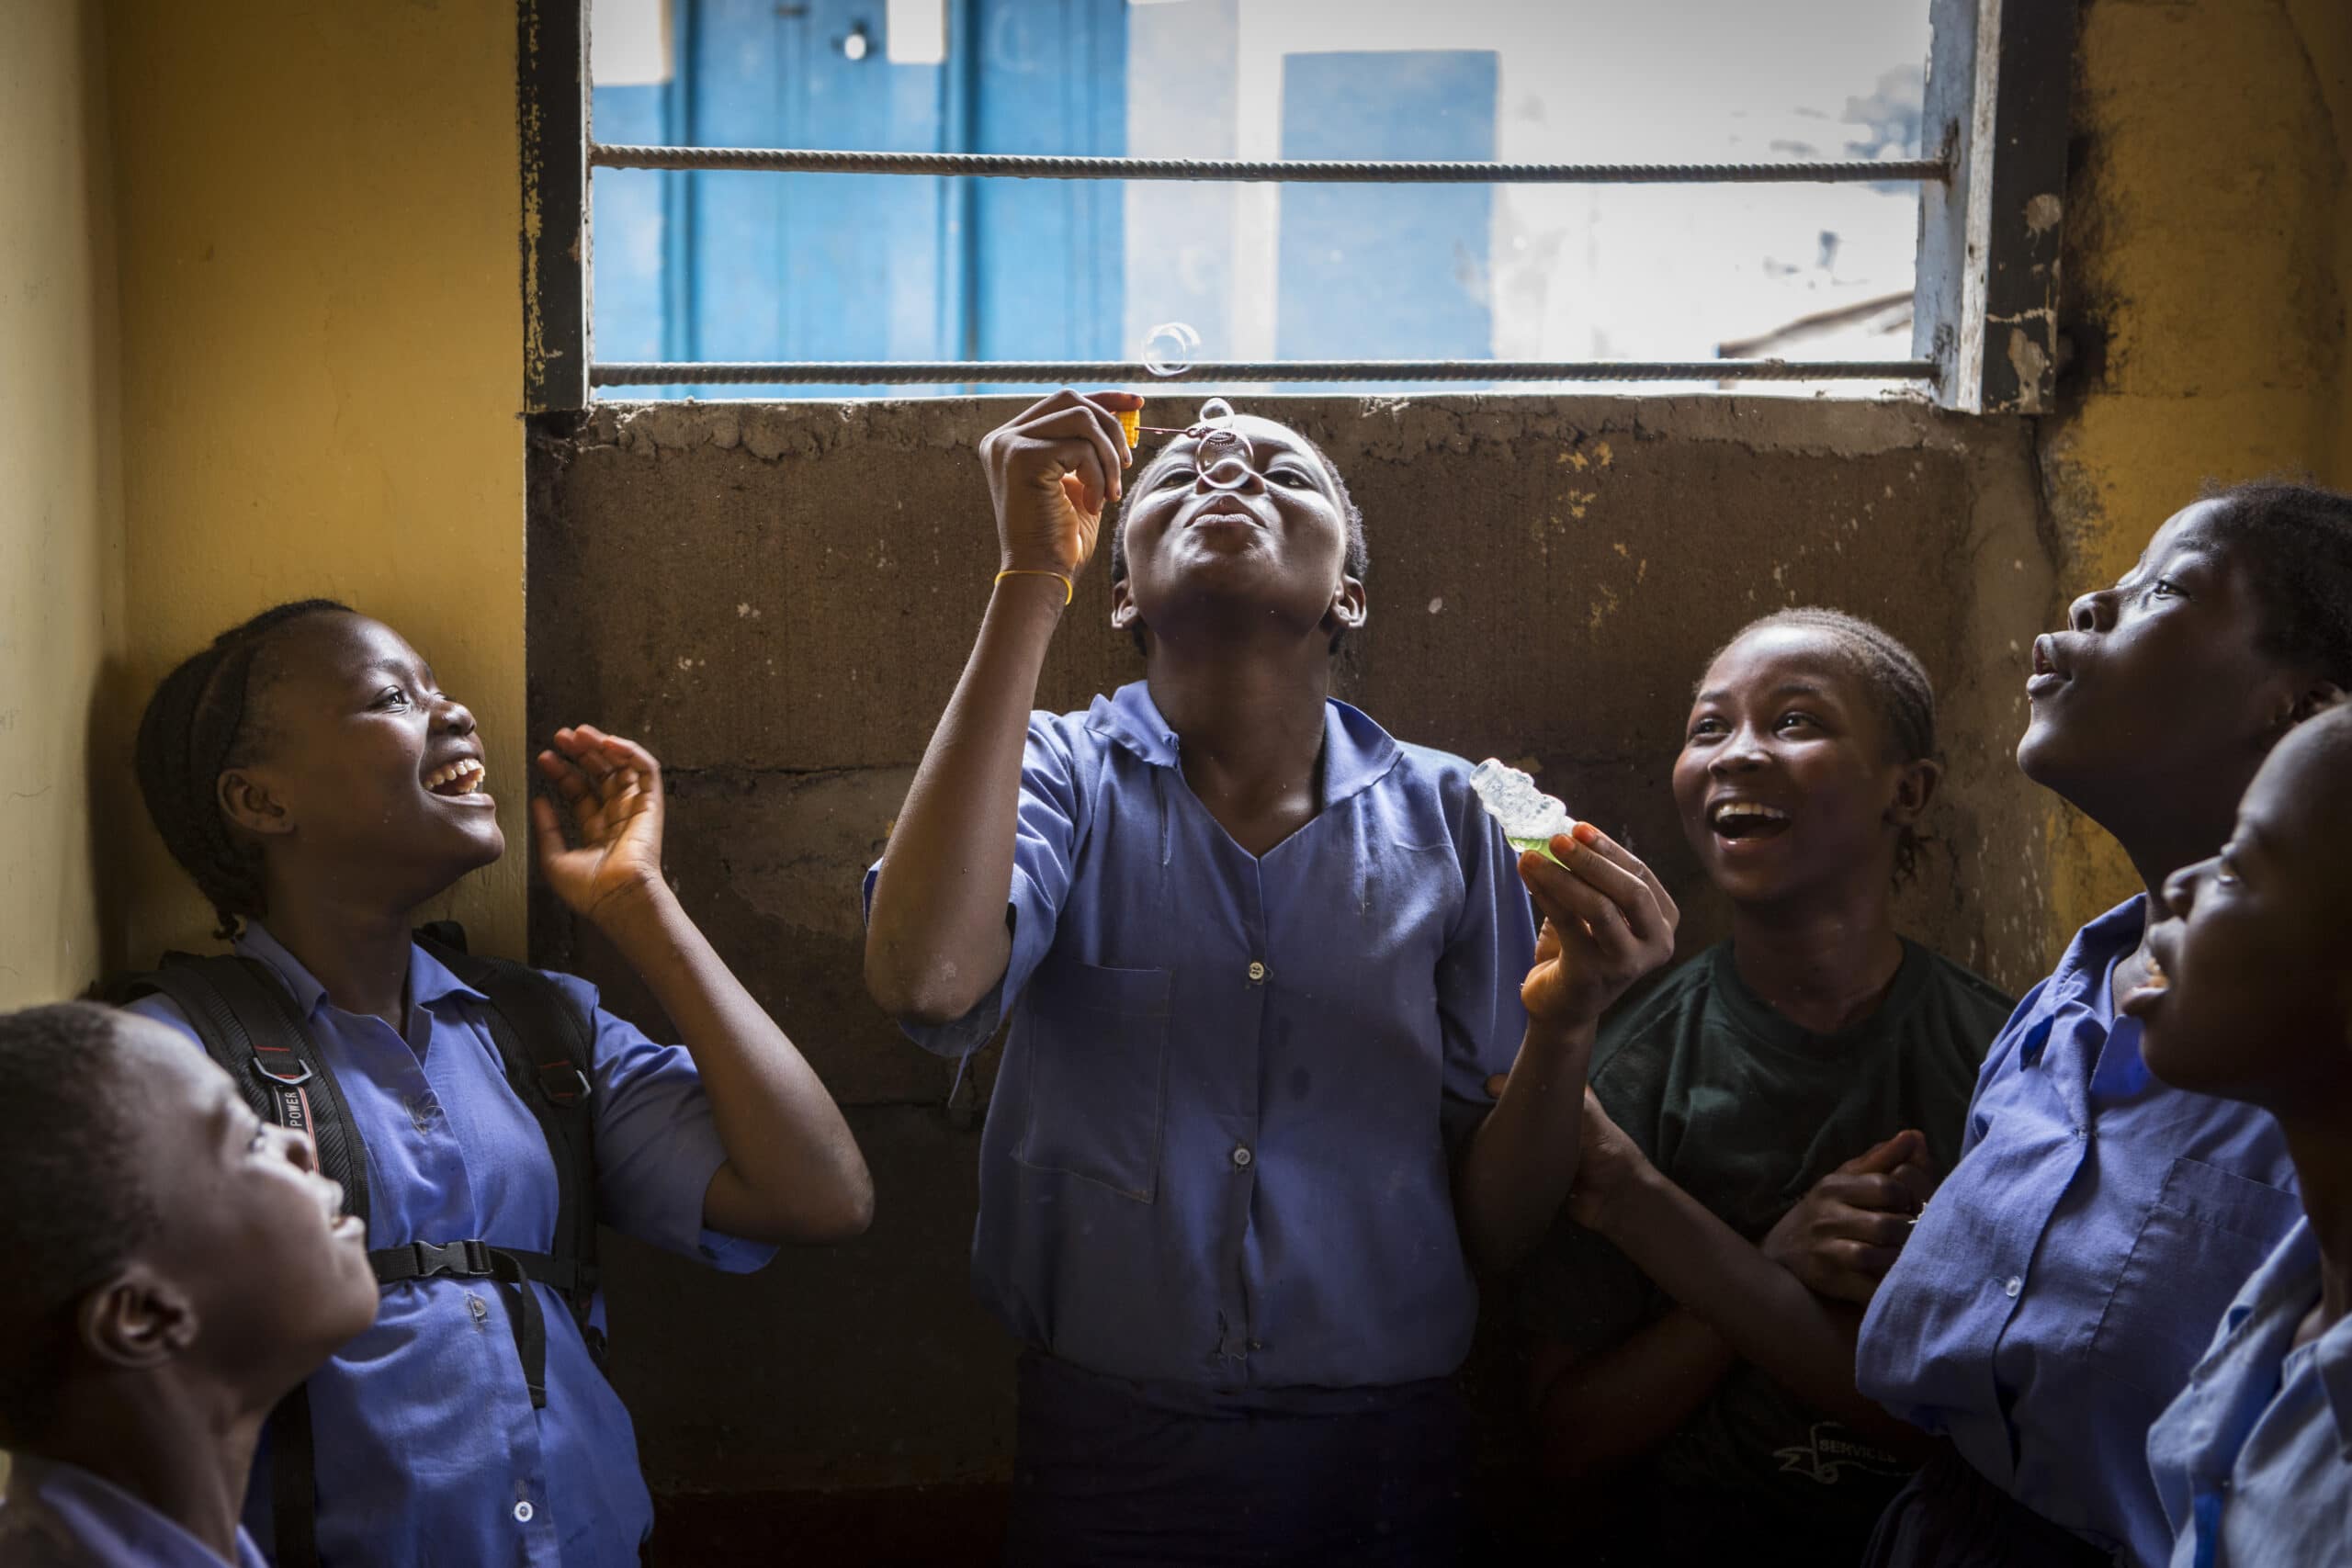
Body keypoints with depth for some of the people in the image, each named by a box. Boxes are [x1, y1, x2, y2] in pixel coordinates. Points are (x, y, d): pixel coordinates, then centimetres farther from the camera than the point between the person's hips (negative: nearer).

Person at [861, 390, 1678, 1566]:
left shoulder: (1447, 816, 0)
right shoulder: (1065, 774, -3)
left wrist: (1562, 1025, -20)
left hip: (1378, 1465, 1)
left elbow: (1493, 1226, 1)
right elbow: (928, 978, -26)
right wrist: (1034, 577, -21)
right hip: (1105, 1458, -1)